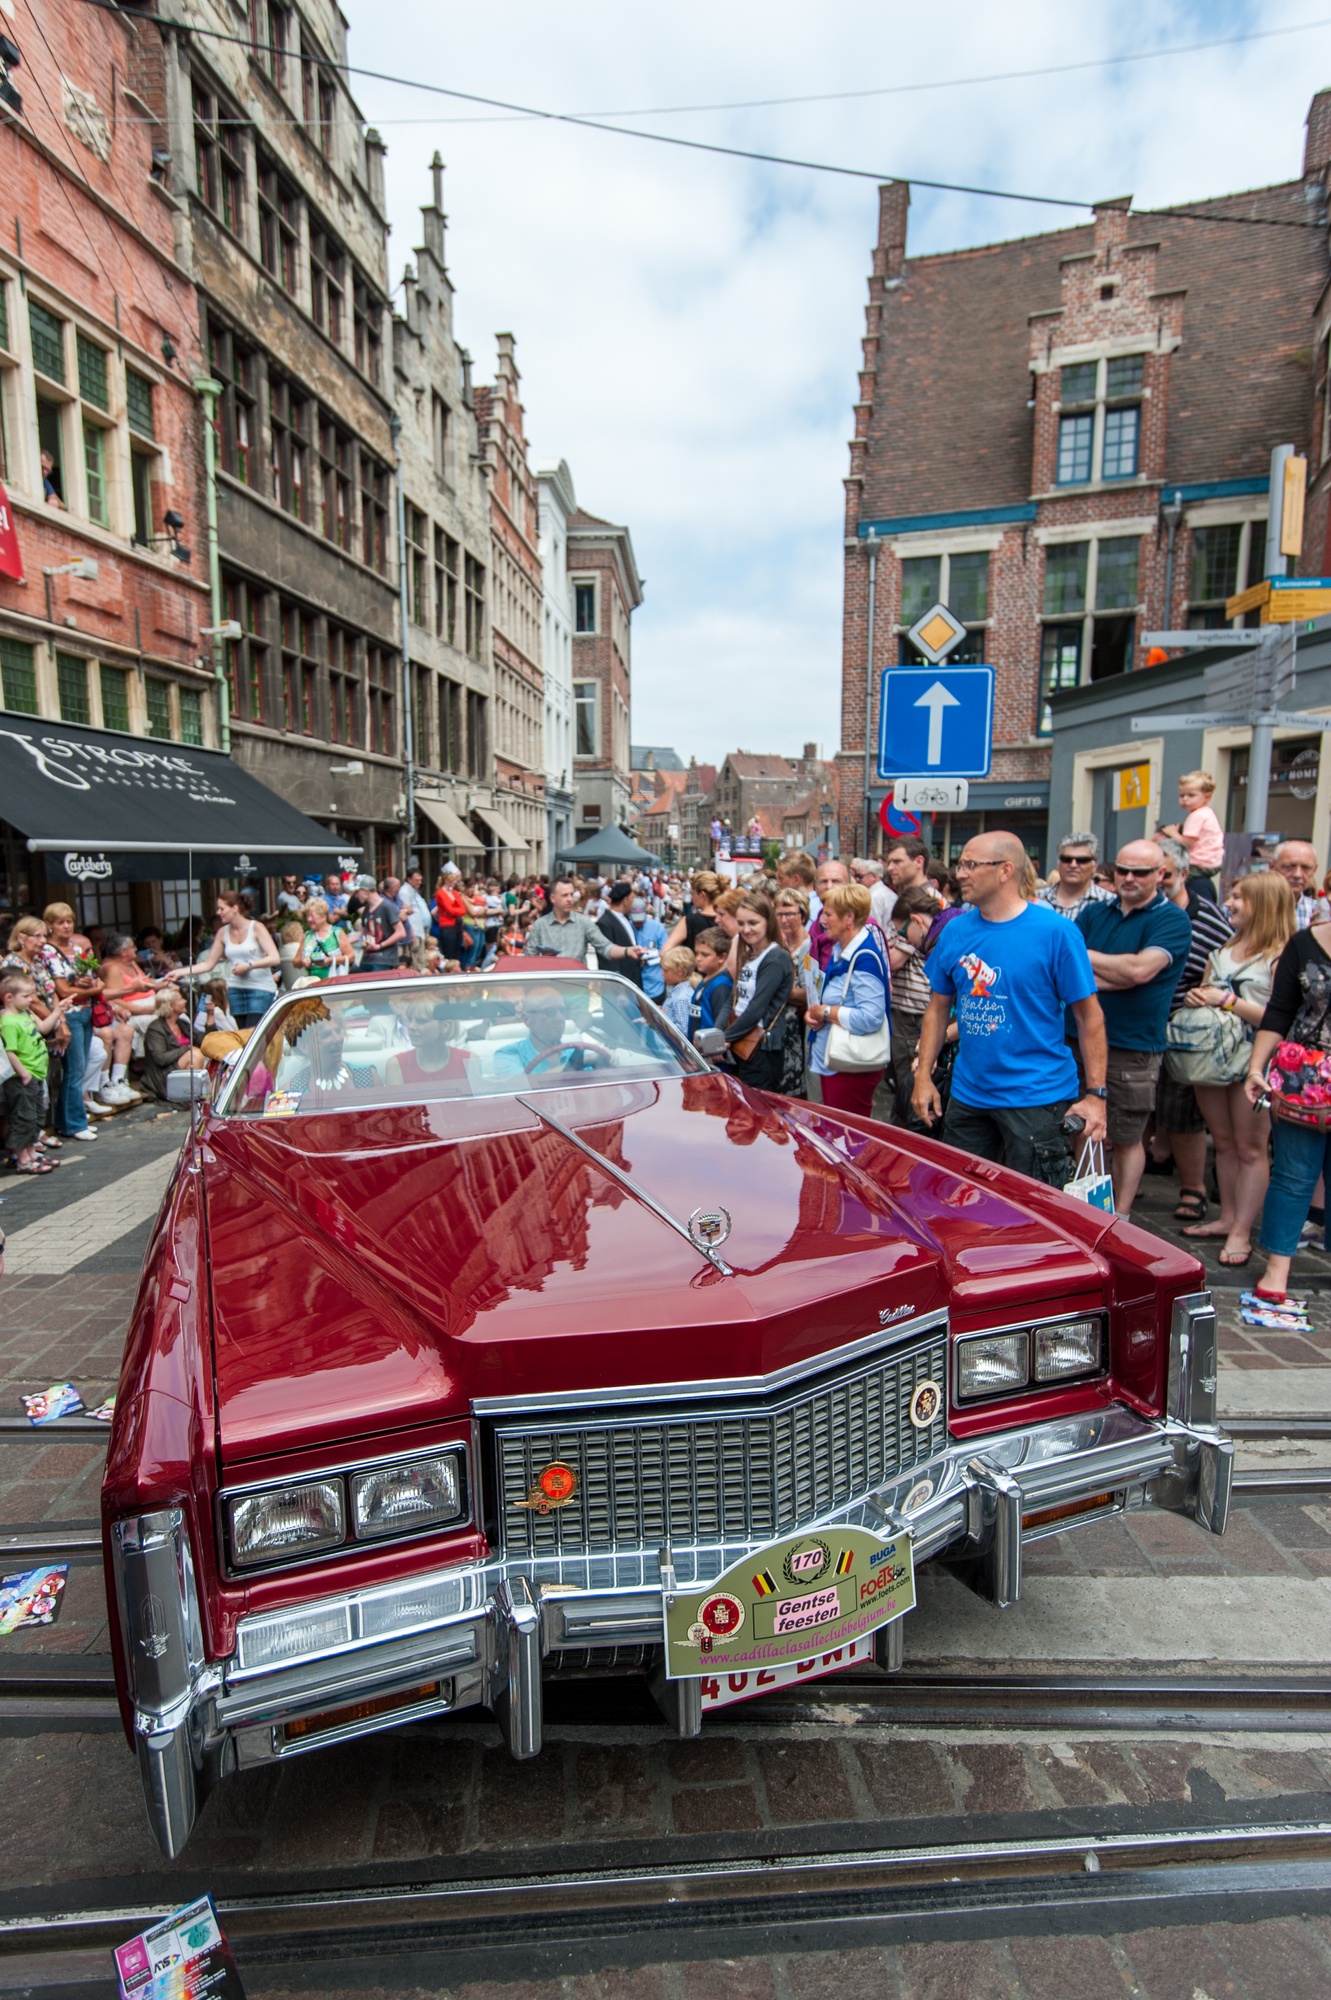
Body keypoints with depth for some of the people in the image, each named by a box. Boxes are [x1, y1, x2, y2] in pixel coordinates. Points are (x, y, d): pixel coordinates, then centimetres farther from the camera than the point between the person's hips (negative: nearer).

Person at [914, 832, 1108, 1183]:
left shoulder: (1056, 932, -11)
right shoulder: (956, 931, 3)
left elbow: (1089, 1015, -8)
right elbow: (938, 1008, 10)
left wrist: (1095, 1094, -12)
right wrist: (923, 1076, 5)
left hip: (1037, 1098, -5)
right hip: (967, 1097, 5)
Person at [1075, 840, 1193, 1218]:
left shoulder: (1172, 920, -5)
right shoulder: (1094, 913, 10)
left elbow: (1140, 970, -20)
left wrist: (1086, 957, -9)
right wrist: (1112, 976, -14)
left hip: (1134, 1048, -4)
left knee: (1126, 1139, 8)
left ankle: (1120, 1218, 21)